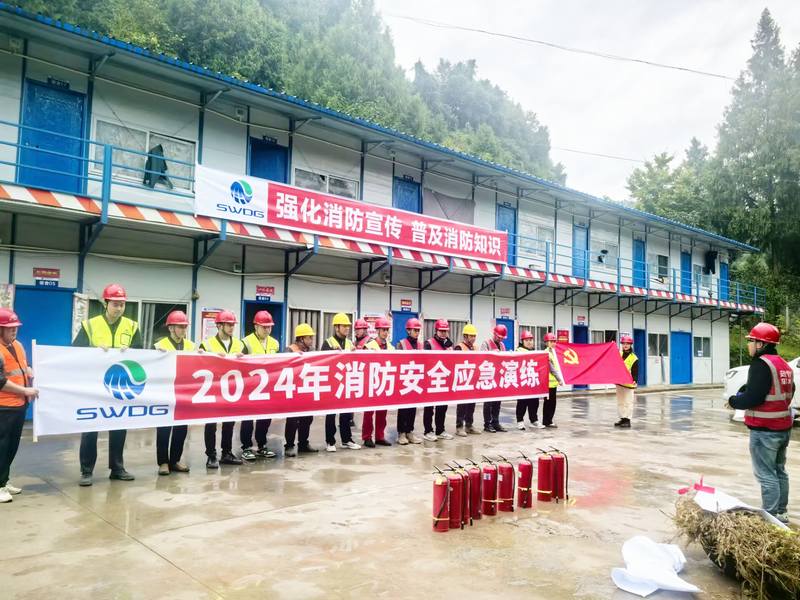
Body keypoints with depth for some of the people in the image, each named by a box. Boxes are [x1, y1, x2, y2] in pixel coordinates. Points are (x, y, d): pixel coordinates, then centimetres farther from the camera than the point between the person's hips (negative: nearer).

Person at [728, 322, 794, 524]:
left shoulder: (761, 364, -18)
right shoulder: (784, 365, 12)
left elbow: (752, 398, -25)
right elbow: (787, 394, 19)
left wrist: (733, 400, -6)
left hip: (764, 430, -10)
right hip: (783, 427, 10)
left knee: (766, 475, -4)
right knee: (779, 471, 18)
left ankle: (771, 516, -2)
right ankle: (781, 512, 26)